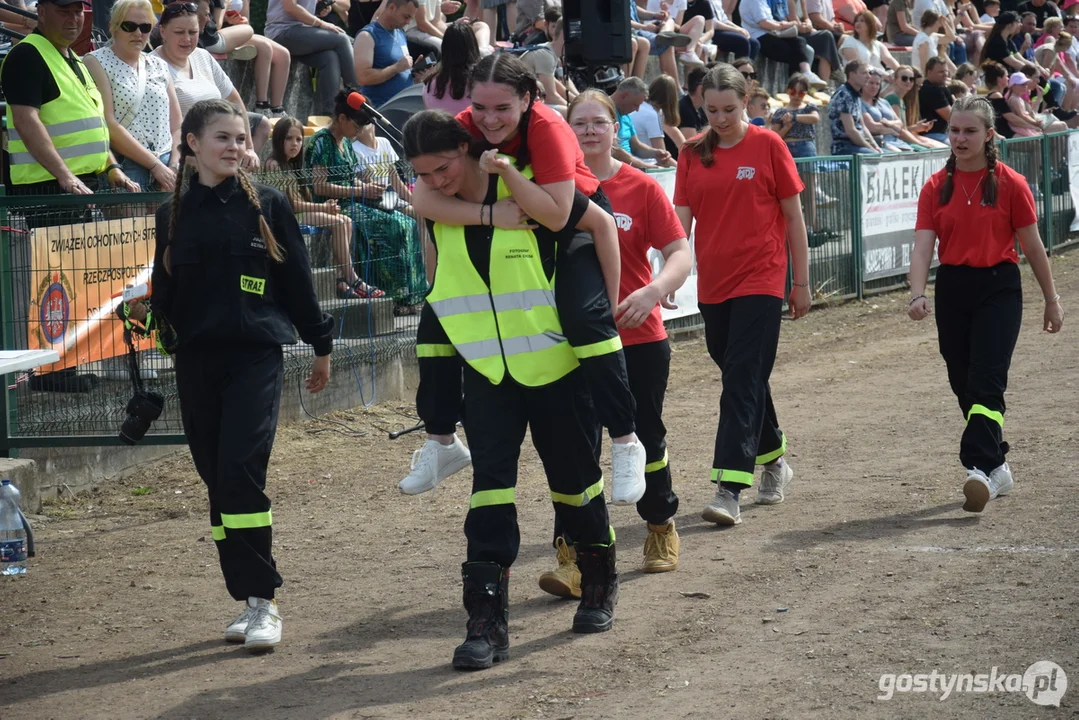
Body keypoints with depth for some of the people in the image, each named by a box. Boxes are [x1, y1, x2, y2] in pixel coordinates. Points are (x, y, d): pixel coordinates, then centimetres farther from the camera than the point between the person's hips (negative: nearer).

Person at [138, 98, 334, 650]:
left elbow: (297, 280, 6)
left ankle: (263, 600, -9)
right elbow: (167, 290, 13)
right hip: (196, 361, 4)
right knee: (216, 478, 5)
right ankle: (248, 599, 13)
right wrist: (149, 315, -7)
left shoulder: (267, 206, 2)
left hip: (256, 356, -4)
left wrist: (321, 345, 9)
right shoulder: (173, 213, 9)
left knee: (241, 474, -15)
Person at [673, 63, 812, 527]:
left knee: (742, 381, -12)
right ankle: (774, 461, 36)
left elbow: (793, 216, 1)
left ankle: (729, 490, -17)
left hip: (760, 280, -4)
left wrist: (802, 282, 1)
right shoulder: (692, 153, 6)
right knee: (741, 378, 15)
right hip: (713, 282, 5)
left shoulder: (767, 145, -3)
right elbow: (680, 220, 4)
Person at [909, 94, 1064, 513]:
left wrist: (1051, 301, 6)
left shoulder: (1010, 184, -3)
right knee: (963, 384, 9)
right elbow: (923, 244, -3)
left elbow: (1032, 246, 2)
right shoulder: (936, 187, 5)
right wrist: (918, 294, -19)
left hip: (998, 288, -4)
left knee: (986, 381, -15)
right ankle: (997, 466, 24)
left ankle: (980, 469, -21)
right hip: (952, 288, 4)